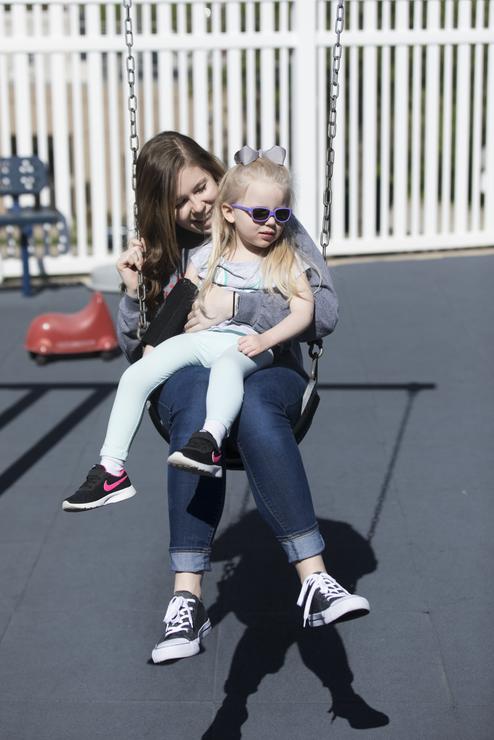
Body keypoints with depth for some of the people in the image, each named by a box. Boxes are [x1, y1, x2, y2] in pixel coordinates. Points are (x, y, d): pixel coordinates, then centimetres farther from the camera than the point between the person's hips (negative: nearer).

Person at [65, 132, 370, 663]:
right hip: (186, 375, 2)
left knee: (251, 404, -41)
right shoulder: (161, 251, 16)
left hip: (267, 370, -1)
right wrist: (134, 294, -1)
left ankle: (314, 580, -46)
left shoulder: (277, 231, 7)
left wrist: (237, 306, -15)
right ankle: (186, 599, -45)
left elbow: (324, 312, -6)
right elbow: (135, 352, 18)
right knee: (198, 402, -38)